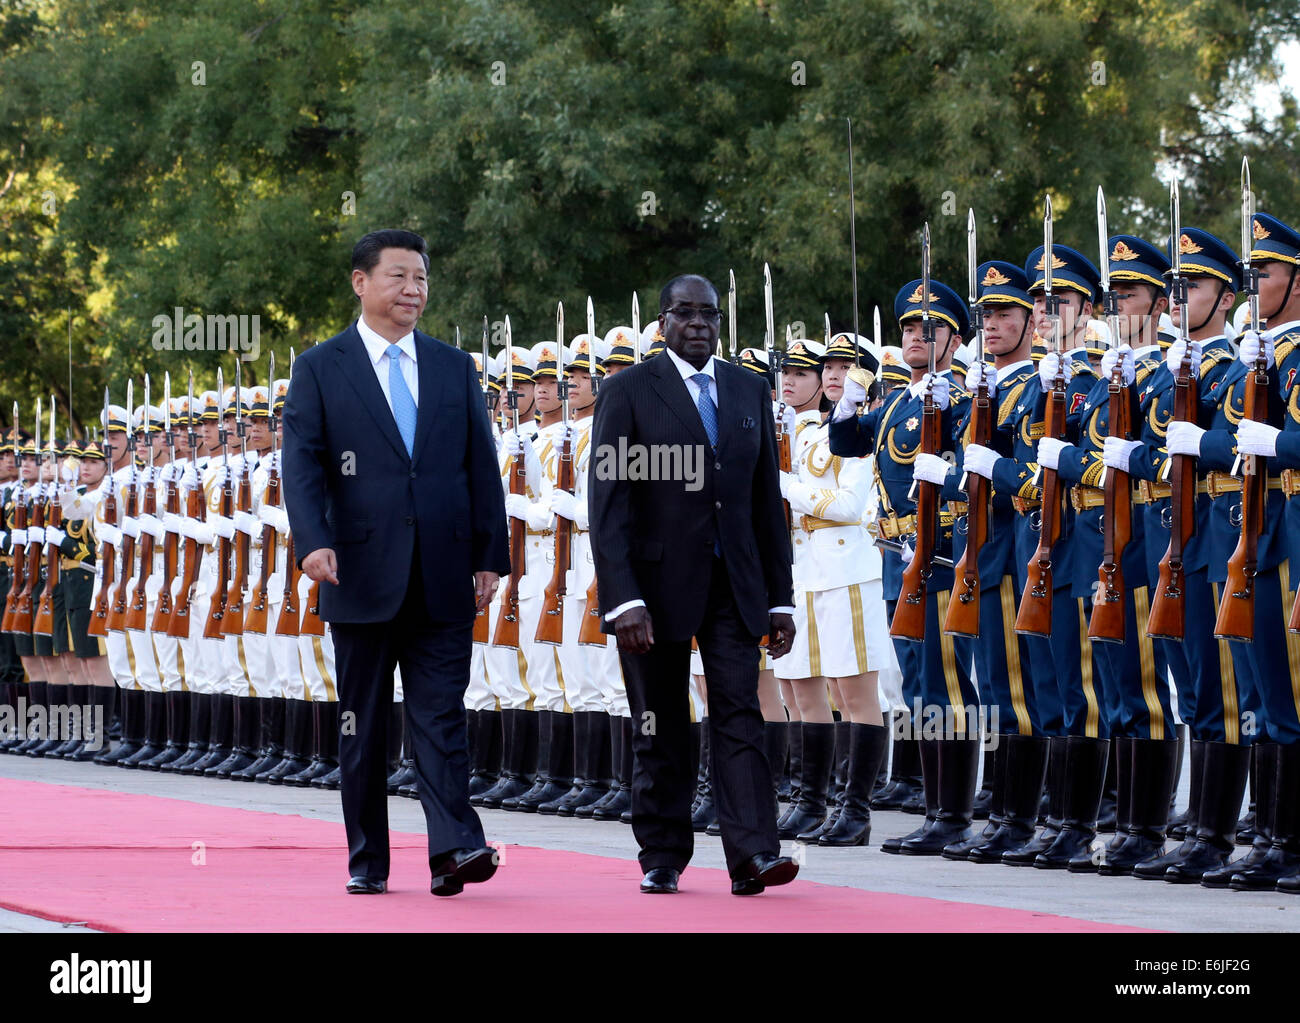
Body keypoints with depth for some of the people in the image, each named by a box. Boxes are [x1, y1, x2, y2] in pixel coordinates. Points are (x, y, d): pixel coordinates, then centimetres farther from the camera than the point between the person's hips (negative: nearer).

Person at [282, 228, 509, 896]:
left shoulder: (455, 368, 12)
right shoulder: (319, 370, 3)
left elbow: (481, 466, 11)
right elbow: (301, 464, -5)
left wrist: (490, 558, 4)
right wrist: (313, 540, -22)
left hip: (443, 580, 1)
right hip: (362, 575, -1)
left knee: (441, 716, -7)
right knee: (364, 725, 6)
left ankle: (455, 849, -17)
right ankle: (367, 861, 11)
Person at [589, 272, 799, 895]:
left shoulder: (749, 392, 10)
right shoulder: (628, 393, -4)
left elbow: (767, 500, 13)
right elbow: (606, 505, -9)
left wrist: (779, 598, 8)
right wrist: (622, 599, -18)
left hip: (732, 586, 3)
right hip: (657, 586, -3)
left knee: (739, 712, -9)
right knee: (660, 729, 5)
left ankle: (752, 855, -16)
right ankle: (662, 859, 15)